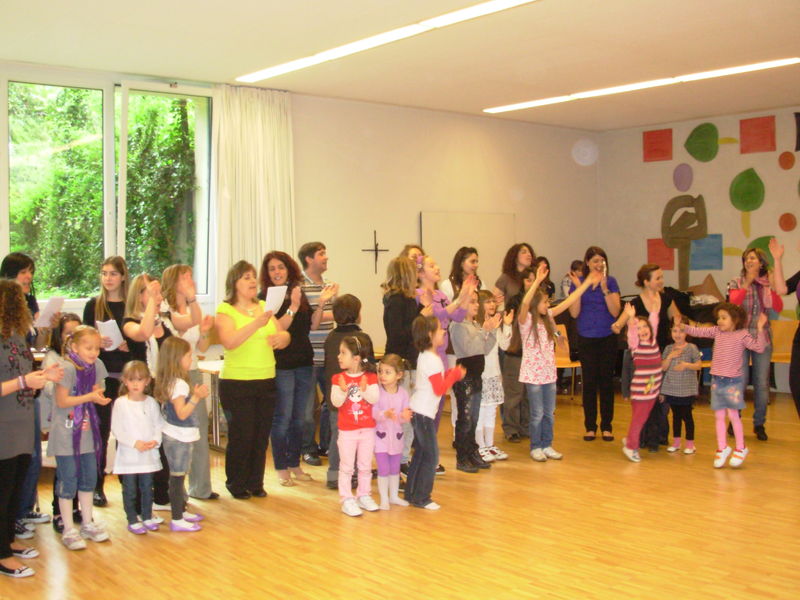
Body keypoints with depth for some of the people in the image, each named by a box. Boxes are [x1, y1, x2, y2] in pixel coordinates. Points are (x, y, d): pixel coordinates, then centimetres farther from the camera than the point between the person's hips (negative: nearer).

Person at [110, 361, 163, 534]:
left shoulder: (151, 402, 3)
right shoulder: (120, 403, -7)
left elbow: (159, 424, 5)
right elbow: (116, 429, -9)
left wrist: (156, 440, -13)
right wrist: (134, 443, -16)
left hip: (149, 453, 3)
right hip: (128, 454, -3)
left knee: (147, 487, 13)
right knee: (130, 489, 4)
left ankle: (147, 517, 25)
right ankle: (132, 520, 15)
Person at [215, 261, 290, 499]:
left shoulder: (263, 307, 10)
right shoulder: (225, 310, -5)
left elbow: (285, 336, 8)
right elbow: (229, 342, -22)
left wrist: (281, 337, -16)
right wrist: (257, 323, -32)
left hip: (266, 381, 5)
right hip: (236, 383, -5)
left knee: (261, 436, 9)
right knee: (241, 436, 0)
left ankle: (255, 483, 23)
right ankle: (236, 485, 17)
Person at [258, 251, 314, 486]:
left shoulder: (299, 293, 10)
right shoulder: (265, 297, -6)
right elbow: (275, 330, -18)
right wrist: (292, 307, -23)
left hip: (304, 362, 6)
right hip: (281, 365, -6)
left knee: (298, 418, 12)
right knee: (282, 418, -1)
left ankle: (294, 465, 23)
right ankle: (281, 469, 11)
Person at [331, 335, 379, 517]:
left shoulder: (370, 377, -5)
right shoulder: (338, 378, -5)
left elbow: (374, 399, -13)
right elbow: (335, 402, -14)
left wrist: (364, 390, -30)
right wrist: (343, 391, -32)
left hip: (367, 429, 1)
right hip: (347, 430, -1)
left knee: (365, 465, 12)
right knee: (346, 466, 4)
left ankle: (363, 495, 26)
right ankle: (347, 499, 12)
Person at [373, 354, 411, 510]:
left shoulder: (403, 393, -4)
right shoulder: (377, 391, -13)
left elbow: (404, 417, -4)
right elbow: (373, 413, -19)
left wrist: (404, 416, -26)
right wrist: (385, 414, -37)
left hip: (396, 435, 3)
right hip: (381, 435, -3)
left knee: (395, 468, 16)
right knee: (383, 469, 0)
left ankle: (394, 496, 31)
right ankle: (384, 499, 13)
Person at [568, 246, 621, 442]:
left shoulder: (611, 282, 0)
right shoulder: (578, 283, 1)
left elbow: (615, 311, -9)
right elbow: (574, 313, -6)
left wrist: (604, 288, -19)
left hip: (607, 338, 0)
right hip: (586, 338, 0)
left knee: (606, 381, 4)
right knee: (589, 382, 4)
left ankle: (606, 426, 14)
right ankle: (590, 426, 14)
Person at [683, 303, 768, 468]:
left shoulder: (742, 335, -6)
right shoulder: (716, 332, 6)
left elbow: (759, 347, -13)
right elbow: (698, 331, 10)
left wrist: (760, 329, -22)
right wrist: (682, 327, -1)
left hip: (733, 381, -4)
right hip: (717, 380, 4)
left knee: (733, 415, 0)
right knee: (719, 416, 8)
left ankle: (740, 448, 15)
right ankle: (722, 448, 18)